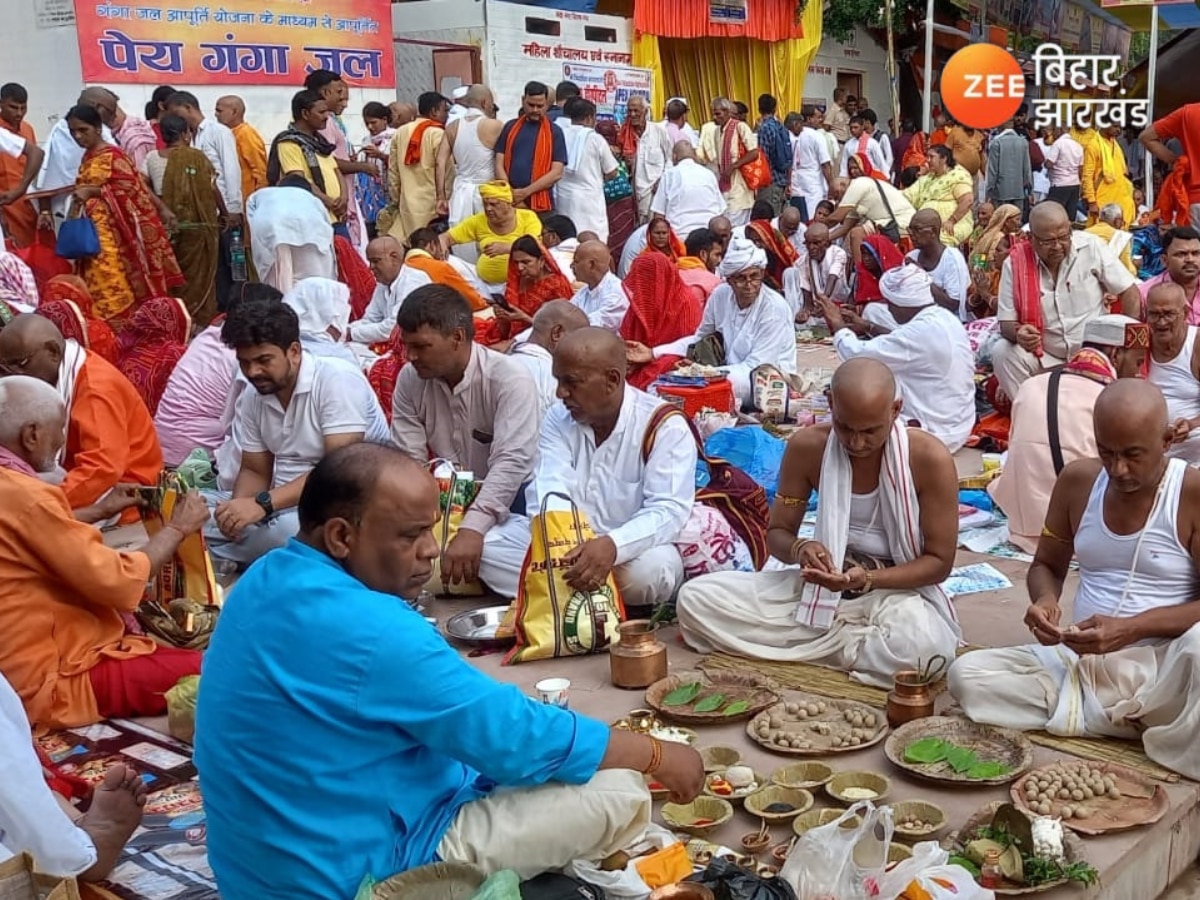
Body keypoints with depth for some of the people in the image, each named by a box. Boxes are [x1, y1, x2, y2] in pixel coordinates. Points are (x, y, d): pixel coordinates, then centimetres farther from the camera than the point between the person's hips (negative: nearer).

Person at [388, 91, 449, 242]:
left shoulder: (400, 133, 9)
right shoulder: (438, 134, -9)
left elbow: (393, 171, 12)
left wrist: (397, 199, 20)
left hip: (407, 202, 6)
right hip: (432, 203, -6)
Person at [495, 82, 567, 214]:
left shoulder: (554, 132, 2)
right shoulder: (510, 127, 10)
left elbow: (556, 173, -5)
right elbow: (499, 165, 6)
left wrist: (525, 192, -13)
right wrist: (512, 196, -7)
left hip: (541, 205, -2)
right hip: (510, 204, 2)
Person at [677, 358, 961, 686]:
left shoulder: (930, 458, -17)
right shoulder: (807, 447, -9)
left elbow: (939, 561, -11)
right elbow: (777, 533, 1)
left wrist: (868, 580, -27)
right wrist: (798, 549, -24)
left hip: (897, 589, -3)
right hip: (822, 584, 3)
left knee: (918, 646, -41)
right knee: (696, 598, -16)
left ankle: (830, 642, -9)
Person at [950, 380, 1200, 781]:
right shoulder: (1077, 480, 5)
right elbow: (1047, 565, 16)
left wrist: (1131, 629, -24)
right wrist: (1045, 599, -8)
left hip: (1162, 670, -6)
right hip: (1080, 660, 6)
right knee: (966, 673, -19)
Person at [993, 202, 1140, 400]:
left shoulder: (1090, 248, -9)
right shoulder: (1015, 263, -8)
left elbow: (1130, 293, -3)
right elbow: (1007, 322, -4)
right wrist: (1018, 333, -28)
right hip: (1045, 358, 1)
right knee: (1002, 352, -24)